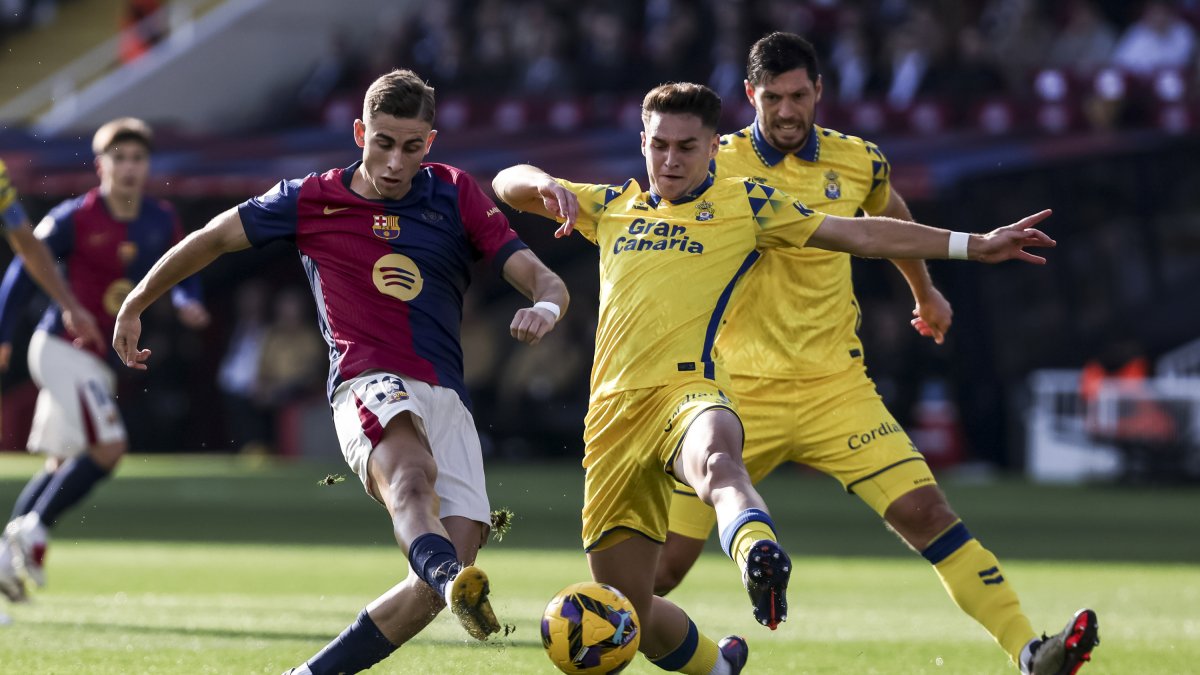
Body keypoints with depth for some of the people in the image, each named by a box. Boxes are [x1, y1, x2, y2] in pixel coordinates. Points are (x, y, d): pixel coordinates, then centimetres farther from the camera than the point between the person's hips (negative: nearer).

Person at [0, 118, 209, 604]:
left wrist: (187, 304, -8)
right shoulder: (74, 218, -12)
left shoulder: (161, 222, 3)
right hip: (62, 345, -7)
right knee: (108, 446, -19)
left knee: (63, 465, 13)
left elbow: (181, 270, 15)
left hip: (99, 358, 7)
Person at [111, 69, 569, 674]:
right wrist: (134, 305, 28)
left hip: (447, 399, 4)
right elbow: (212, 239, 21)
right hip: (370, 387, -4)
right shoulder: (312, 200, 8)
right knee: (412, 470, -39)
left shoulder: (457, 196, 11)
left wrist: (544, 308, -19)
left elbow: (543, 280, 6)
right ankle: (452, 578, -72)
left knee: (451, 565, -14)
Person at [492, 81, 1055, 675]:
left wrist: (972, 245, 7)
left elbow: (860, 234, 12)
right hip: (613, 409, 4)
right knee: (624, 608, 6)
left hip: (688, 390, -4)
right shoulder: (612, 207, 21)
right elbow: (509, 184, 24)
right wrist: (547, 185, -1)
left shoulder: (742, 203, 12)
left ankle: (759, 559, -74)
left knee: (716, 461, -43)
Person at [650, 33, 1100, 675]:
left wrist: (924, 293, 38)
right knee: (662, 564, -3)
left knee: (925, 511, -15)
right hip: (738, 394, -1)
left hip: (835, 387, 1)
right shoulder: (716, 164, -5)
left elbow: (890, 217, 26)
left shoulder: (856, 161, 3)